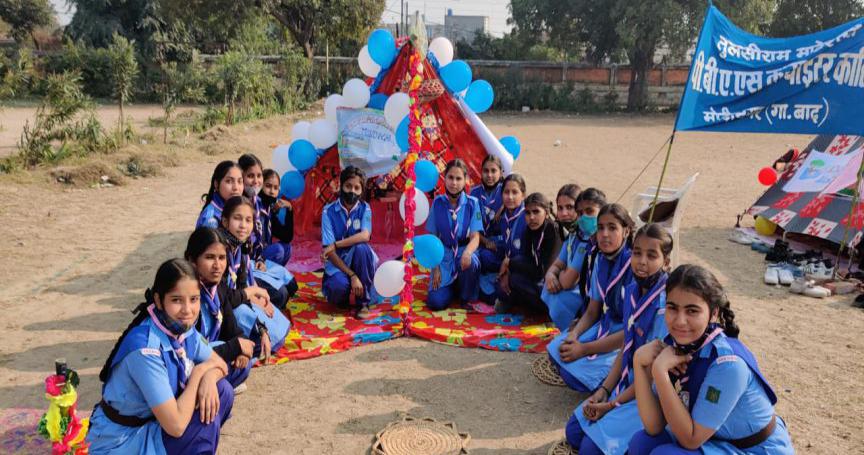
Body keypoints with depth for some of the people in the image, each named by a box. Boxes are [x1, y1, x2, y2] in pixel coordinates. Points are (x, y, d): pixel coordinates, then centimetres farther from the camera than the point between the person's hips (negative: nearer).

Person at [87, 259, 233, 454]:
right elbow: (175, 426, -30)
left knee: (222, 390, -6)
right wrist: (199, 372, -18)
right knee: (206, 417, -21)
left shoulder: (183, 328, -8)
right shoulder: (146, 349, -30)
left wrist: (209, 377, -17)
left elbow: (219, 364, 7)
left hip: (152, 420, 8)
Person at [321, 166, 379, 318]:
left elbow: (365, 236, -23)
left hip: (359, 262, 2)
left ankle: (363, 302, -14)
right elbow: (330, 251, -15)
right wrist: (352, 275, -24)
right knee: (340, 286, -35)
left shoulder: (364, 208, -3)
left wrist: (336, 244, -27)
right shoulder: (329, 211, -9)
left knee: (361, 247, -32)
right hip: (337, 263, -2)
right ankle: (340, 296, 8)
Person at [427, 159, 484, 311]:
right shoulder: (438, 202, -5)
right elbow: (432, 238, 0)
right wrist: (435, 267, -7)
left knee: (471, 262, -38)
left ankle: (468, 299, -6)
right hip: (444, 256, 1)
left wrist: (467, 252, -36)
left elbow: (475, 237, -13)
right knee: (436, 303, -17)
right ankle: (453, 287, 20)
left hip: (464, 252, -1)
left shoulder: (472, 203, -8)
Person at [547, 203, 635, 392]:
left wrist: (584, 349, -22)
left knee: (574, 373, -21)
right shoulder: (601, 260, 1)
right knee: (555, 349, -6)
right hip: (606, 325, 7)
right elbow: (592, 312, 7)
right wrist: (573, 336, -14)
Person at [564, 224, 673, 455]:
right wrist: (603, 390, -3)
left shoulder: (665, 304, -24)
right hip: (628, 383, 7)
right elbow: (625, 349, 6)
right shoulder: (631, 291, -1)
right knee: (574, 432, 5)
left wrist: (613, 404, -14)